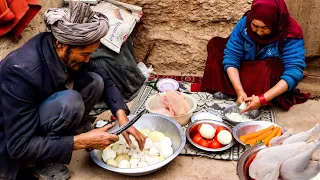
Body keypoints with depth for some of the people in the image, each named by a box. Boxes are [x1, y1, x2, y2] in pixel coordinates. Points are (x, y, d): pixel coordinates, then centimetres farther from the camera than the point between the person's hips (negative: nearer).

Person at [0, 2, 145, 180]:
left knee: (94, 81, -13)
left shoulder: (65, 53, -14)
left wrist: (122, 117, -14)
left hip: (36, 116, 6)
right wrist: (82, 141, -30)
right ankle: (45, 161, -9)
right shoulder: (23, 71, -35)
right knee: (69, 103, -33)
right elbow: (20, 146, -31)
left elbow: (104, 80, 0)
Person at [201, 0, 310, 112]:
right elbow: (231, 58, -21)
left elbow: (293, 73, -33)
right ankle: (220, 90, -19)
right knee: (215, 44, -10)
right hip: (245, 73, 4)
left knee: (271, 67, -37)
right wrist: (239, 91, -34)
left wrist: (263, 99, -43)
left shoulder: (291, 35, -28)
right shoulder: (244, 24, -20)